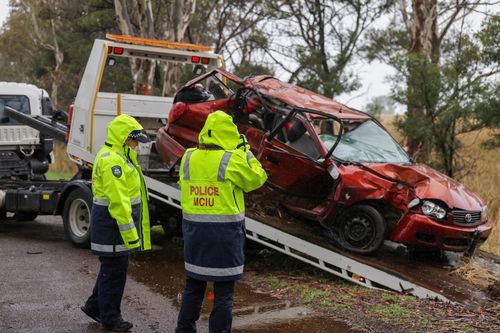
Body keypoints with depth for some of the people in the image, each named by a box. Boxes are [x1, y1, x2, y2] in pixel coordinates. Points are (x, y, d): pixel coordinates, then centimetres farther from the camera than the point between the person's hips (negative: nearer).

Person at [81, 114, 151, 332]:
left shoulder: (118, 156, 15)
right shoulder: (112, 160, -21)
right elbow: (117, 201, -26)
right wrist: (130, 232, -25)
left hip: (112, 222, 11)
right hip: (113, 223, -11)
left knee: (112, 267, 20)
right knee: (114, 270, 0)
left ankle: (94, 305, 33)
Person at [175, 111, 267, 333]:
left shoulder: (189, 157, 0)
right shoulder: (233, 160, -13)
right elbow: (257, 179, 1)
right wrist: (246, 151, 10)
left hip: (194, 229, 5)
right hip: (225, 231, -5)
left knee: (193, 285, 17)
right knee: (223, 290, 4)